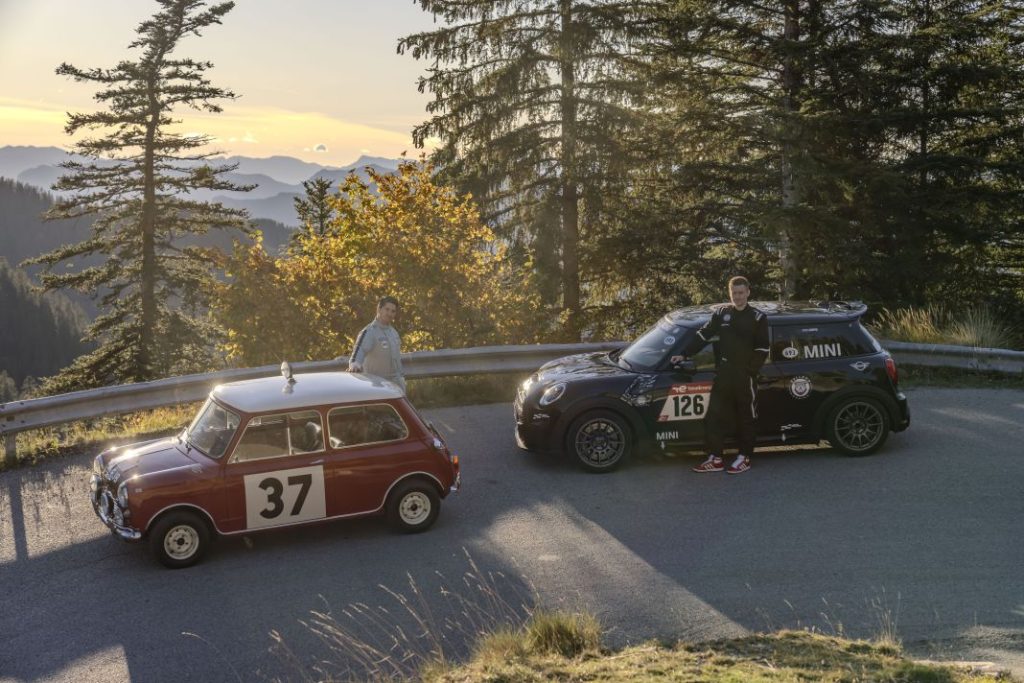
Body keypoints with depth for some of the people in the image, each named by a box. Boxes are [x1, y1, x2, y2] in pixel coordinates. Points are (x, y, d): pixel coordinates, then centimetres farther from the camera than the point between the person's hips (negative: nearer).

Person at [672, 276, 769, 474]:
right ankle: (716, 459, 9)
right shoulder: (721, 314, 10)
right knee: (714, 416, 2)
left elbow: (762, 350, -4)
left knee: (745, 418, 4)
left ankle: (744, 458, 14)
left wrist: (750, 371, -12)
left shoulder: (758, 317, -1)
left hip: (746, 376, -4)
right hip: (724, 374, 4)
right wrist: (684, 354, 6)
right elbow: (703, 335, 12)